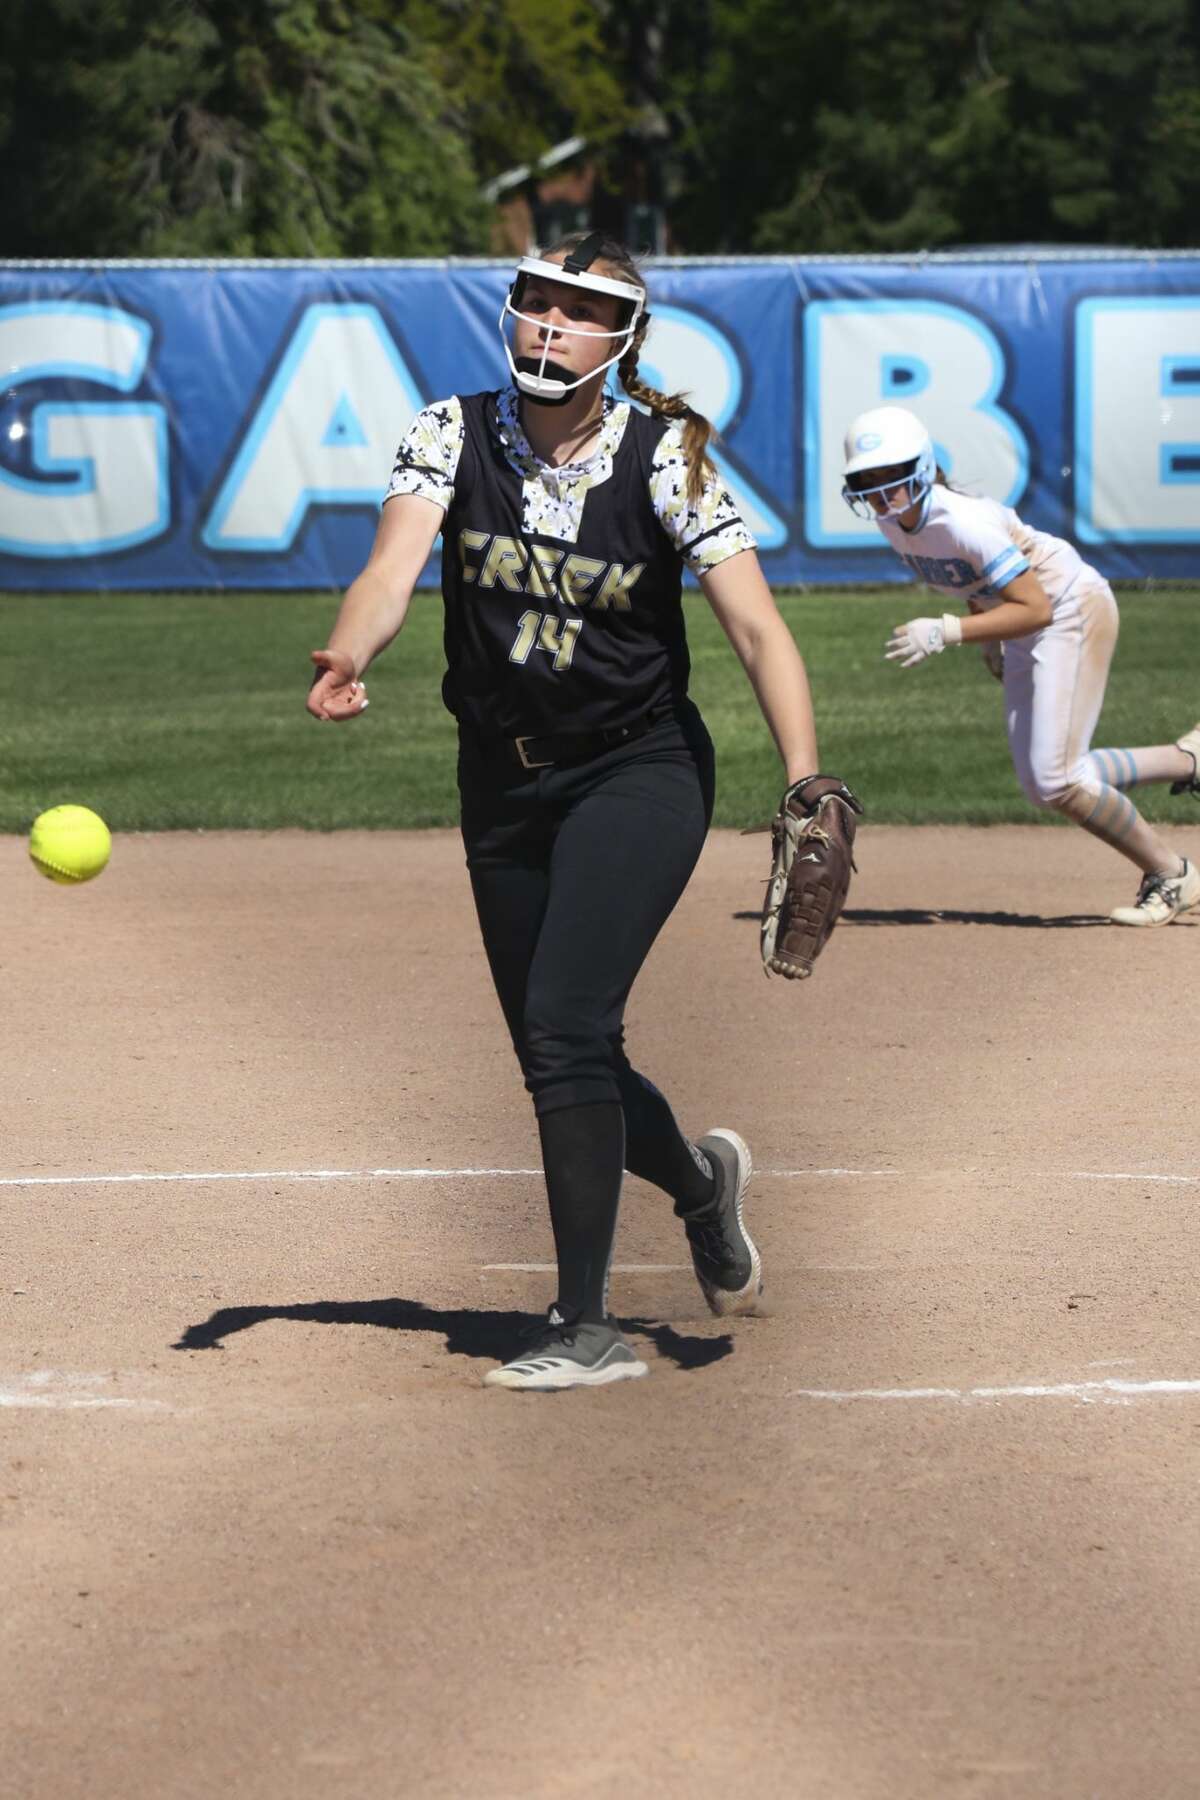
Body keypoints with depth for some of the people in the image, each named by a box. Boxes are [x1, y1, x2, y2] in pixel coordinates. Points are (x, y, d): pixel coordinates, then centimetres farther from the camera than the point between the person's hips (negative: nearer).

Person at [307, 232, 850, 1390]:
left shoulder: (664, 461, -12)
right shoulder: (454, 436, -6)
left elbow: (757, 630, -19)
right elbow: (394, 563, -23)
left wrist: (804, 780, -33)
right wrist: (348, 655, -45)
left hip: (639, 773, -4)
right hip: (501, 783, 4)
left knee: (566, 1026, -20)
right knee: (556, 1062, 10)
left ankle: (587, 1325, -15)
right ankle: (699, 1182, 42)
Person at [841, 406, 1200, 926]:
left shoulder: (964, 521, -32)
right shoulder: (893, 522, -7)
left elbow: (1036, 609, -34)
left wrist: (945, 632, -38)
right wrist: (988, 636, 11)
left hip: (1074, 610, -9)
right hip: (1026, 636, 9)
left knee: (1056, 780, -16)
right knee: (1039, 782, 9)